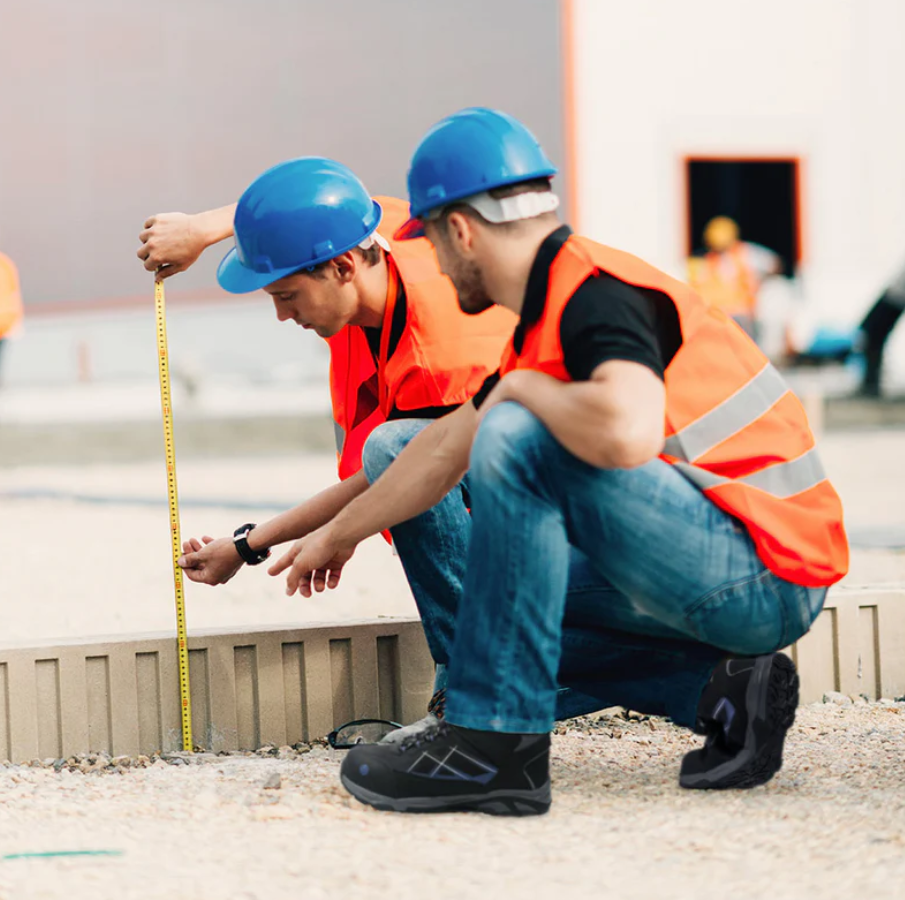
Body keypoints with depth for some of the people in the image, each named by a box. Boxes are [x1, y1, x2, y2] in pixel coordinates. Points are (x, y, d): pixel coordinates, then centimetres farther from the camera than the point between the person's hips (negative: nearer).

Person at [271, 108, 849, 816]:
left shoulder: (599, 293, -16)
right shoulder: (553, 311, 14)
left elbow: (625, 432, -38)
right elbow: (448, 447, 28)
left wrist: (521, 391, -17)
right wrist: (339, 534, 39)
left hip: (767, 577, -10)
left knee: (518, 441, -21)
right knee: (511, 607, 21)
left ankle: (494, 745, -17)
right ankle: (718, 691, 7)